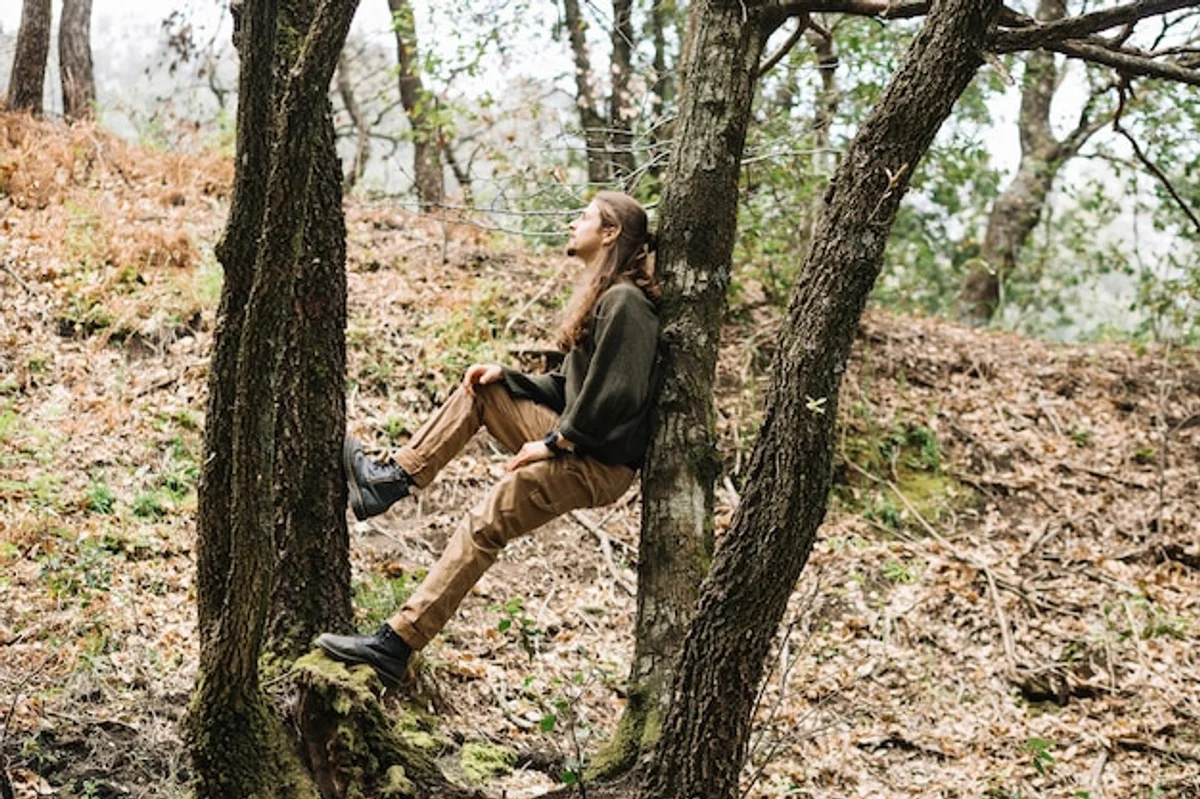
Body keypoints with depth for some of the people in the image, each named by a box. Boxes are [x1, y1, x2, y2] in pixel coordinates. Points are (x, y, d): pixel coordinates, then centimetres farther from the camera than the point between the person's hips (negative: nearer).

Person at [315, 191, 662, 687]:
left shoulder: (624, 302, -16)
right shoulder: (600, 297, 17)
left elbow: (613, 394, -24)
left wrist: (553, 444, -17)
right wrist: (507, 376, 7)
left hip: (600, 464, -10)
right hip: (574, 439, 10)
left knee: (483, 527, -17)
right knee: (479, 391, 11)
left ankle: (396, 645, -18)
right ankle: (390, 481, 6)